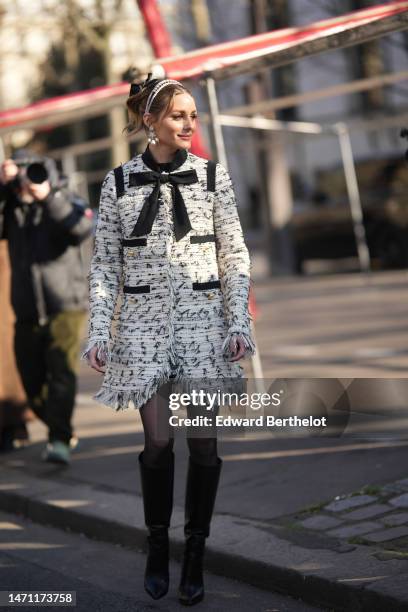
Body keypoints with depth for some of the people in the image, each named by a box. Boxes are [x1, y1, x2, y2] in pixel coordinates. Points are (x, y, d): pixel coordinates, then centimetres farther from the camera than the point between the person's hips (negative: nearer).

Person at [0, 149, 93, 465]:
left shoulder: (66, 201, -1)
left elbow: (81, 230, -22)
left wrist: (48, 197, -31)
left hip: (66, 309, -4)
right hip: (27, 315, 4)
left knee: (62, 374, -17)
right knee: (33, 385, 7)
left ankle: (59, 441, -20)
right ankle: (63, 431, 26)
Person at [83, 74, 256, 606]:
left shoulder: (213, 175, 3)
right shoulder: (118, 183, 3)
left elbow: (235, 256, 3)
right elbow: (105, 264, 5)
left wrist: (239, 322, -4)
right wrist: (99, 333, -1)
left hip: (203, 317, 0)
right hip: (145, 321, 0)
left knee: (204, 440, 0)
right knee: (158, 440, -1)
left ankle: (195, 555, 13)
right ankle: (158, 544, 20)